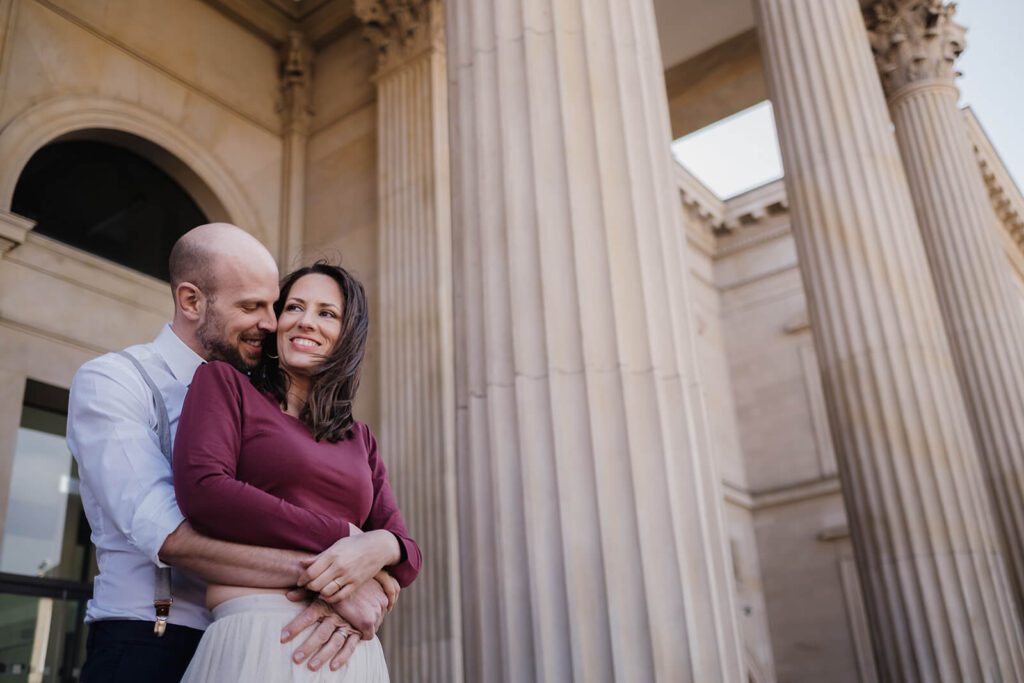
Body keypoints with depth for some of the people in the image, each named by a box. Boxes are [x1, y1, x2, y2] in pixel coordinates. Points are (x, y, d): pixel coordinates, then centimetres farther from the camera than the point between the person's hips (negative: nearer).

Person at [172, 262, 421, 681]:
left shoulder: (360, 439, 17)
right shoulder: (224, 383, 5)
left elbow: (407, 552, 11)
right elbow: (202, 490, -12)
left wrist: (380, 548, -14)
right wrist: (343, 535, -12)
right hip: (256, 639, -5)